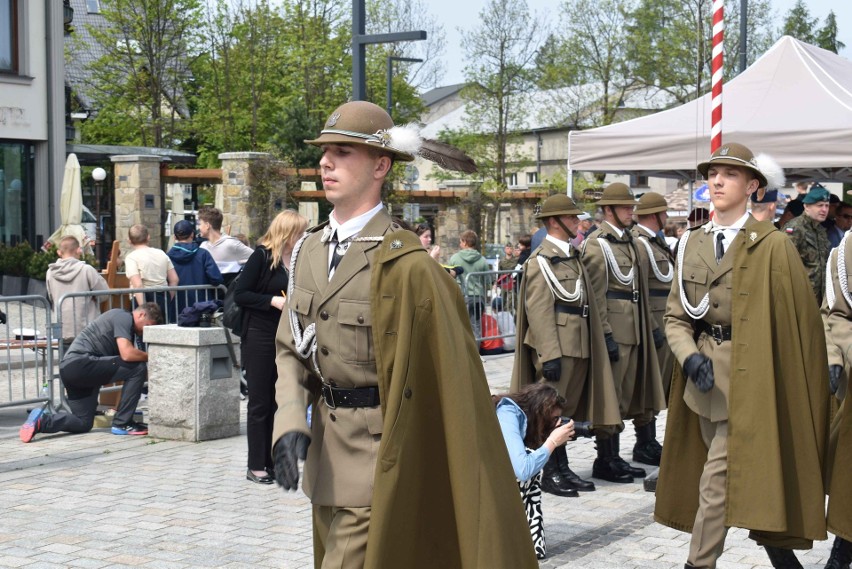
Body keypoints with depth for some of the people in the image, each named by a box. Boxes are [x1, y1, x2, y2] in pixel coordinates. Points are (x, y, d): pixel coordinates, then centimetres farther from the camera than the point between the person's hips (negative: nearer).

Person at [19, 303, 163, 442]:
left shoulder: (122, 320, 25)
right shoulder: (123, 317, -6)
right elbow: (127, 354, -20)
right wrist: (149, 357, -2)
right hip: (81, 363, -11)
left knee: (83, 424, 17)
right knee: (137, 368, -12)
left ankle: (41, 420, 0)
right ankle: (122, 424, -7)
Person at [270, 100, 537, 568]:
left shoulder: (403, 263, -15)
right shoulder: (309, 251, 7)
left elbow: (450, 370, -13)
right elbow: (291, 350, 10)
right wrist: (290, 422, -7)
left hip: (378, 454, -8)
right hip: (325, 451, 8)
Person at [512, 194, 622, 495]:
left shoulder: (573, 256, 17)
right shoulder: (541, 260, -11)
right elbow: (539, 310, -17)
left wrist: (595, 343, 18)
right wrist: (550, 354, -21)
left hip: (579, 345, 9)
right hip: (556, 347, -9)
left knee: (568, 410, 13)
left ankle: (563, 469, 19)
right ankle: (551, 473, 5)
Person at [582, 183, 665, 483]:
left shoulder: (628, 241, 17)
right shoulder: (597, 244, -10)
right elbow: (596, 294, -15)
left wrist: (651, 326, 18)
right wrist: (606, 335, -19)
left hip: (634, 329, 8)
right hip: (613, 331, -8)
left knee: (627, 393, 13)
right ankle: (606, 460, 3)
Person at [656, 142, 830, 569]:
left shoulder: (772, 246, -9)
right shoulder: (692, 244, 8)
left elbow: (800, 322, -8)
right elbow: (675, 315, 8)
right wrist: (689, 356, -11)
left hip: (747, 378, -6)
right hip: (704, 377, 6)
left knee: (716, 483, -8)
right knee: (748, 483, 15)